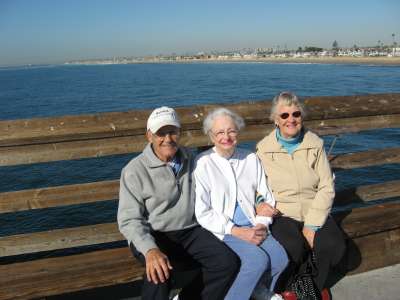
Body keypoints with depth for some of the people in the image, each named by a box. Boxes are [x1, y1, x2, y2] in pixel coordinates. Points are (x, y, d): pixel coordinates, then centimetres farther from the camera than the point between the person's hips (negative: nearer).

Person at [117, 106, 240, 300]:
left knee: (229, 262, -14)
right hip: (153, 235, -5)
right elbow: (129, 220, -13)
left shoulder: (189, 160, 7)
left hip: (190, 231, 5)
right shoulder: (135, 170, -9)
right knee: (158, 272, -34)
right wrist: (150, 250, -29)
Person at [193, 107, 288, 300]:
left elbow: (266, 197, 12)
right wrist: (235, 231, -14)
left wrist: (262, 224, -6)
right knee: (258, 259, -25)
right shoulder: (203, 164, -6)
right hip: (222, 232, -5)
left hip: (252, 228, 5)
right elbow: (203, 213, -8)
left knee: (280, 258, -17)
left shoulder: (251, 159, 9)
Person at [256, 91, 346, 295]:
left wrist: (312, 225, -11)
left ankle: (315, 287, 10)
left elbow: (326, 187, -2)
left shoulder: (315, 144, 3)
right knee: (294, 248, -30)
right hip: (282, 214, -2)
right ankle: (287, 288, 4)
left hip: (314, 212, 3)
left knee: (334, 246, -23)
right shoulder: (264, 148, -1)